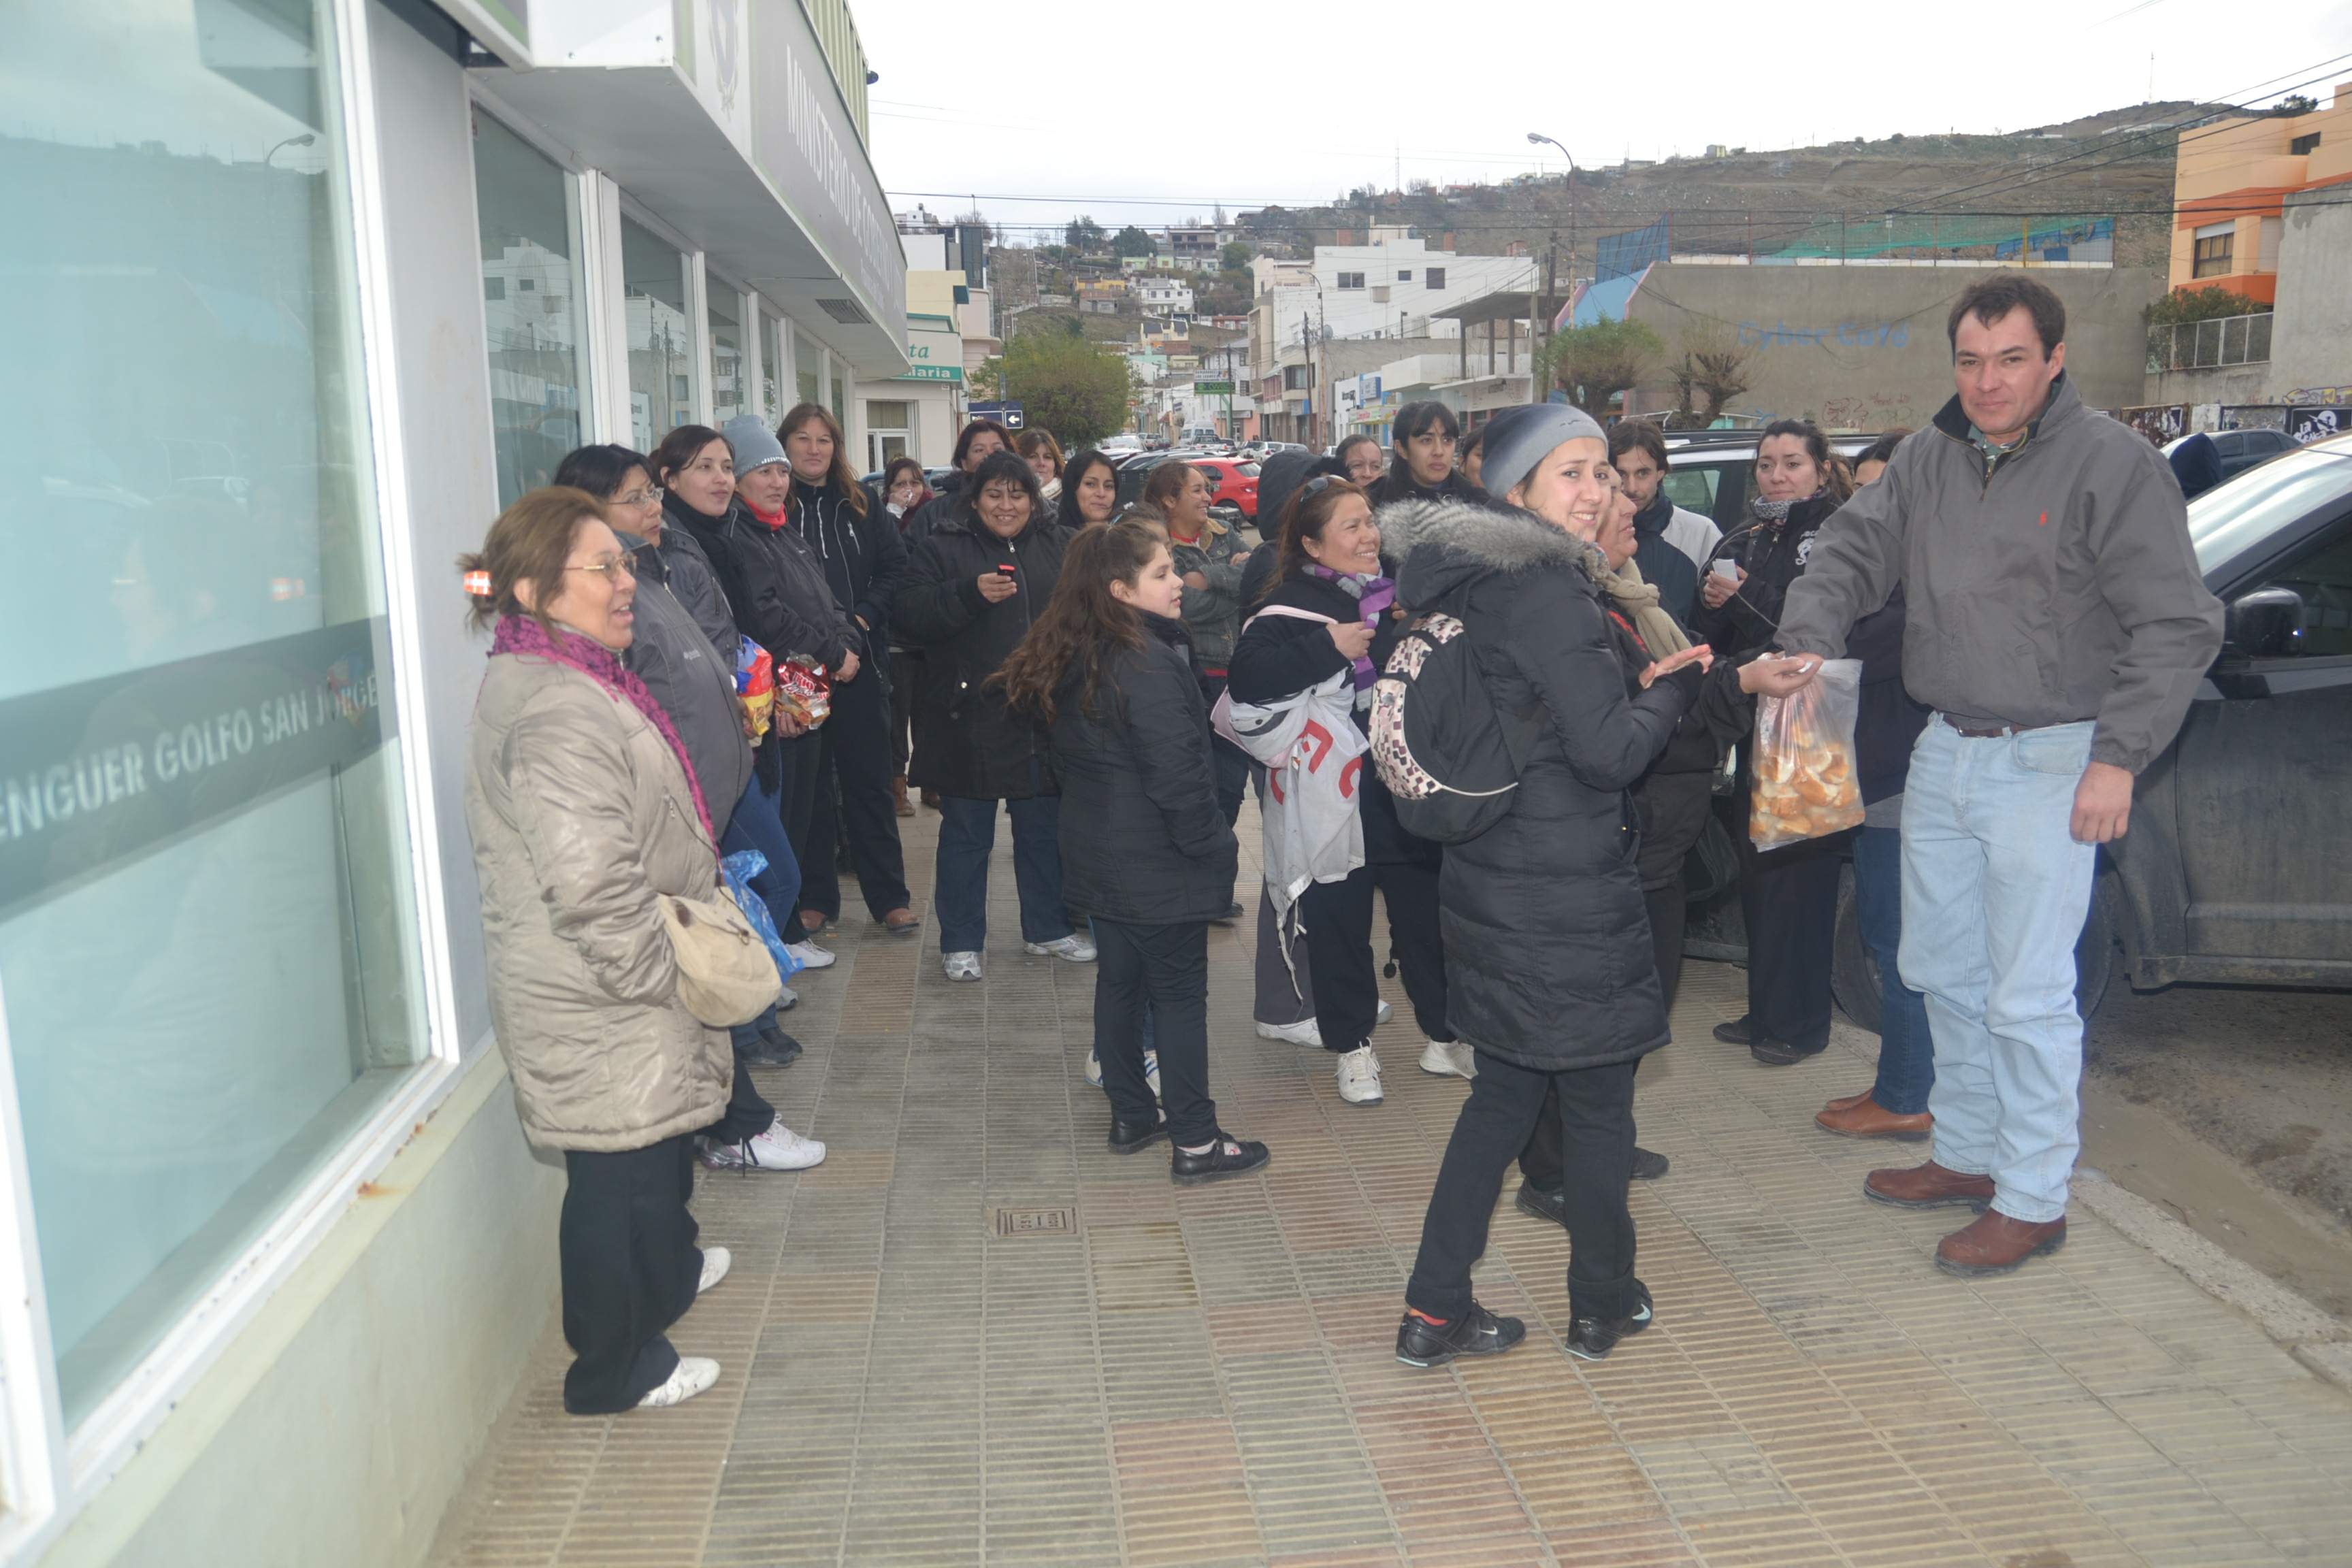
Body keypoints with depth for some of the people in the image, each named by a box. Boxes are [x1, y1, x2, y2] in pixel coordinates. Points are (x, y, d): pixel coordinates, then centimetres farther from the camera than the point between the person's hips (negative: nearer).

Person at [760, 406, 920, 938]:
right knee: (809, 784, 6)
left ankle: (889, 897, 13)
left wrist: (861, 619, -8)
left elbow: (896, 568, 6)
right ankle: (814, 900, 15)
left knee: (870, 780, 7)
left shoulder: (860, 504, 10)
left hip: (862, 660, 3)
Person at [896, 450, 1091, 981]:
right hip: (971, 718, -4)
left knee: (1044, 827, 14)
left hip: (1043, 717, 4)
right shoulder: (944, 548, -2)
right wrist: (970, 594, -24)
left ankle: (1047, 927, 30)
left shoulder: (1057, 547, 10)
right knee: (966, 833, 4)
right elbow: (911, 617, -12)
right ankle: (961, 942, 16)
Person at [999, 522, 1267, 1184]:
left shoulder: (1071, 658, 5)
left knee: (1120, 977, 17)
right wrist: (1216, 845, -12)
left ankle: (1131, 1116, 29)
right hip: (1158, 860, -8)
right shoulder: (1147, 663, -23)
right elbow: (1176, 775, -23)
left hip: (1097, 850, 9)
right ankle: (1195, 1145, 7)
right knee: (1181, 993, 0)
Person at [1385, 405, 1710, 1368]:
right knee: (1598, 1097, 9)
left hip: (1490, 880, 9)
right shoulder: (1545, 590, -18)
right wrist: (1672, 686, -3)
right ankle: (1602, 1306, 27)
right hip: (1564, 896, -9)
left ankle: (1435, 1309, 21)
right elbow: (1608, 750, -19)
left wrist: (1635, 688, 9)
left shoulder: (1476, 582, 10)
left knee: (1506, 1088, 17)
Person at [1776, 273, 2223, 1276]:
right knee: (1942, 970, 17)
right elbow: (1852, 555, 8)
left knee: (2028, 993, -2)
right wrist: (1809, 641, -13)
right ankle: (1966, 1154, 34)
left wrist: (2119, 757, -17)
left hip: (2050, 760, -7)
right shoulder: (1927, 459, 7)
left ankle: (2033, 1200, 13)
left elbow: (2175, 625, -12)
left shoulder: (2111, 462, -11)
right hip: (1943, 750, 7)